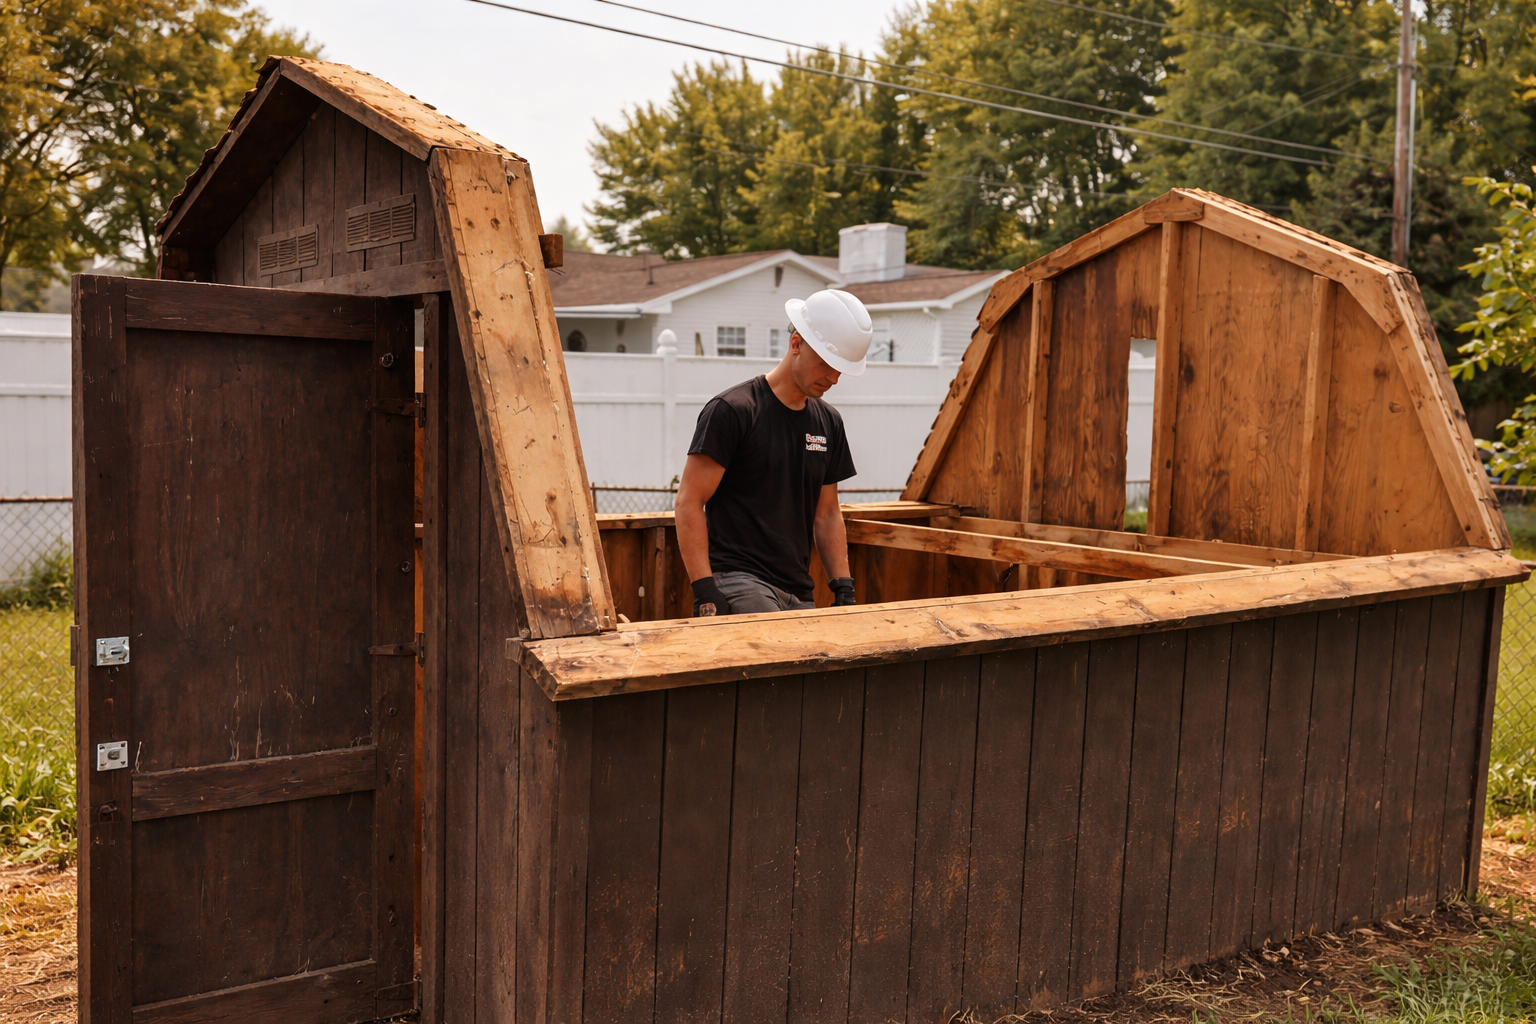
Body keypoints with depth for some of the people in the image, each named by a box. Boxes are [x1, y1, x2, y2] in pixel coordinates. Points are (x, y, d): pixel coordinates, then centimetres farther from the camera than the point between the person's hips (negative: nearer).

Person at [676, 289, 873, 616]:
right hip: (738, 579, -7)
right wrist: (704, 590, -16)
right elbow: (689, 502, -8)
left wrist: (843, 587, 12)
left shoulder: (828, 423, 16)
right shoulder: (732, 410, -6)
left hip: (799, 593, 8)